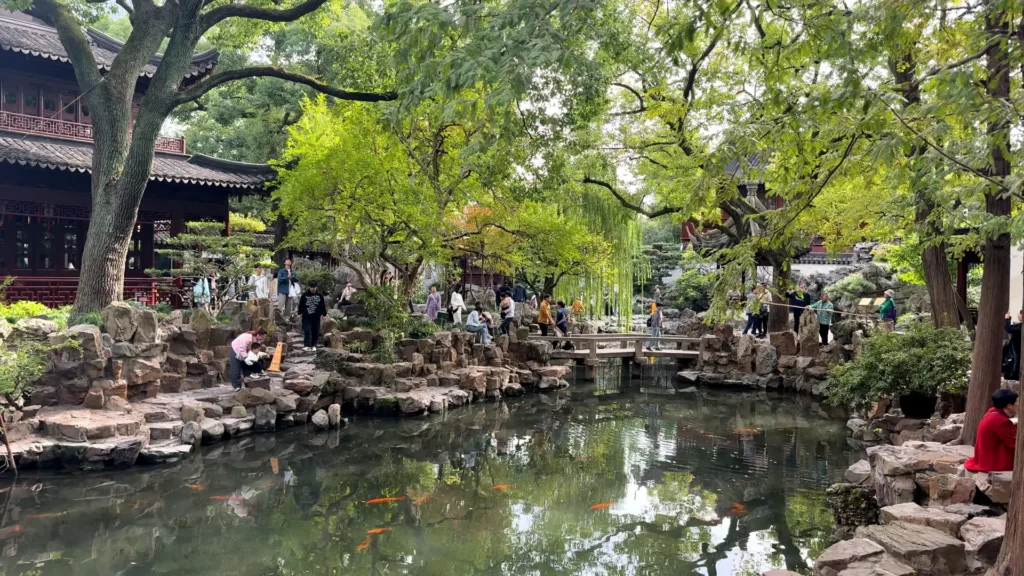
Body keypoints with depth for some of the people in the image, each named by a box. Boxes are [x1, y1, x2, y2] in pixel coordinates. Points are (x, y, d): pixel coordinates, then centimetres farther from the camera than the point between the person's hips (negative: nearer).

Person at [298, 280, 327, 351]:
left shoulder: (320, 295, 1)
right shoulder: (305, 295, -3)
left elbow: (323, 305, 8)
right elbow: (301, 305, 4)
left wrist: (324, 314, 8)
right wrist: (299, 313, 3)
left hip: (316, 316, 2)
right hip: (306, 316, -1)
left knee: (315, 331, 5)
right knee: (307, 330, -8)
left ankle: (313, 345, 16)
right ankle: (306, 345, -7)